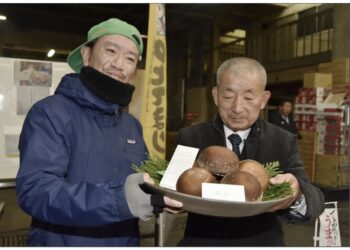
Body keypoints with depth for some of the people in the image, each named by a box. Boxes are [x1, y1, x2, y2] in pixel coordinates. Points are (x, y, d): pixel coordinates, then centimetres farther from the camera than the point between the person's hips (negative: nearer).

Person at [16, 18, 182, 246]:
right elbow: (34, 189, -28)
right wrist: (115, 199, -41)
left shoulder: (133, 125, 5)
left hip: (127, 241, 7)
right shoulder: (50, 112, -16)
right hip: (62, 242, -6)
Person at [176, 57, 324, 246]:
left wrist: (297, 196, -31)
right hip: (201, 241, -1)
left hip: (262, 242, 2)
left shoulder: (284, 142, -3)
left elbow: (316, 201, -10)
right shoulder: (189, 138, -4)